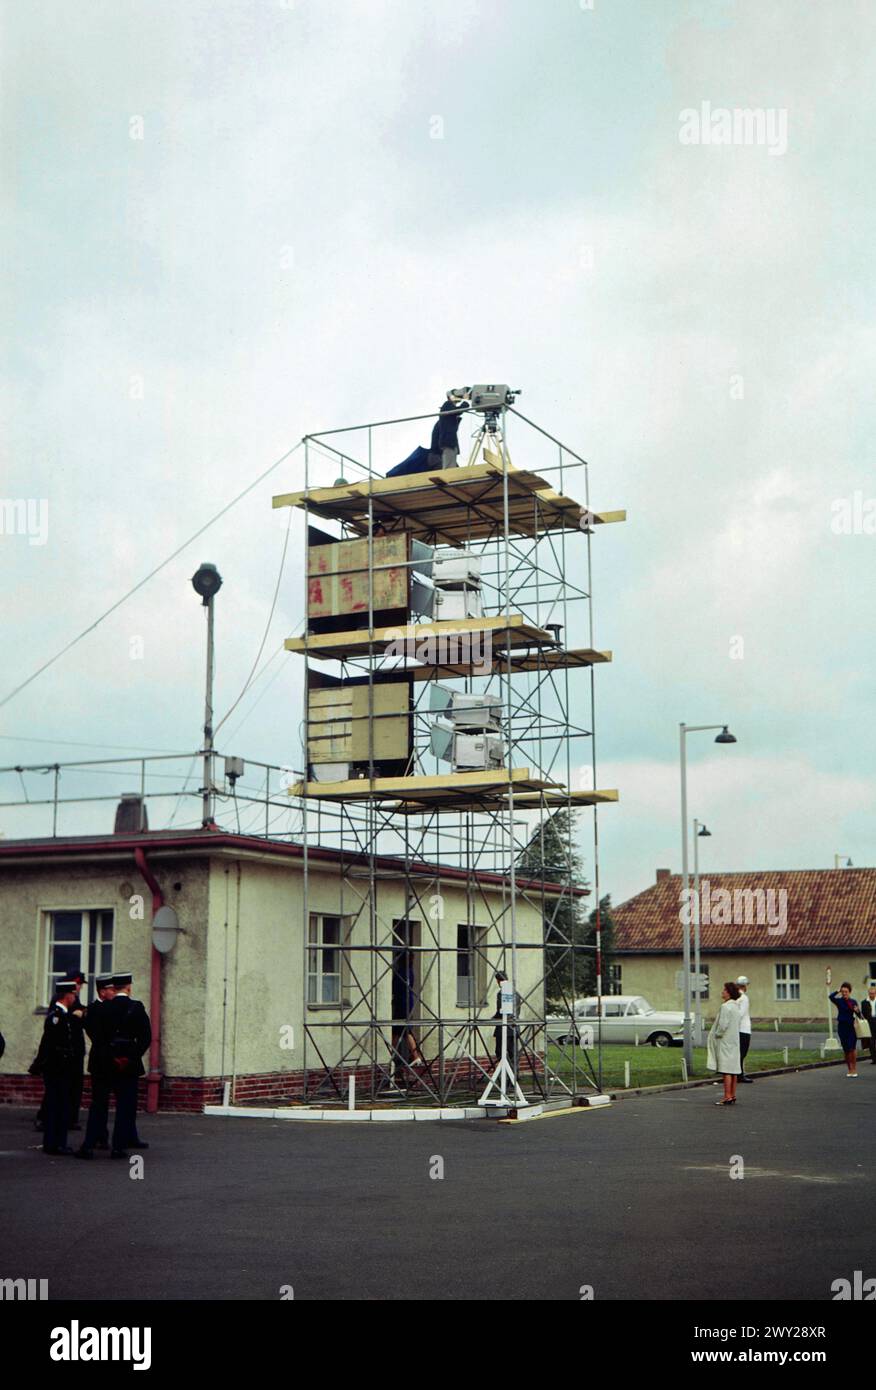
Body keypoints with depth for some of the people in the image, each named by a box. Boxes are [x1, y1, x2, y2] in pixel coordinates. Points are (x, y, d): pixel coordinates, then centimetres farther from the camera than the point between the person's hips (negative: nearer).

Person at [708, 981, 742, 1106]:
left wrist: (716, 1035, -7)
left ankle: (727, 1097, -8)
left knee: (726, 1070, -8)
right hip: (734, 1041, 10)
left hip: (725, 1042, -9)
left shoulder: (725, 1007, -18)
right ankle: (733, 1096, 16)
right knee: (733, 1070, 12)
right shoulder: (735, 1006, 12)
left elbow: (723, 1025, -23)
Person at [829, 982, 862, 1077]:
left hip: (851, 1026, -1)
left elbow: (859, 1016, 5)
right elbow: (830, 997, -20)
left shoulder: (853, 1002, 2)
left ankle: (854, 1069, 3)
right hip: (841, 1027, 1)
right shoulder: (839, 1001, 0)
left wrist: (857, 1011, -16)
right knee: (845, 1049, 4)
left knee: (852, 1048, -9)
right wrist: (838, 991, -15)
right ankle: (850, 1069, 15)